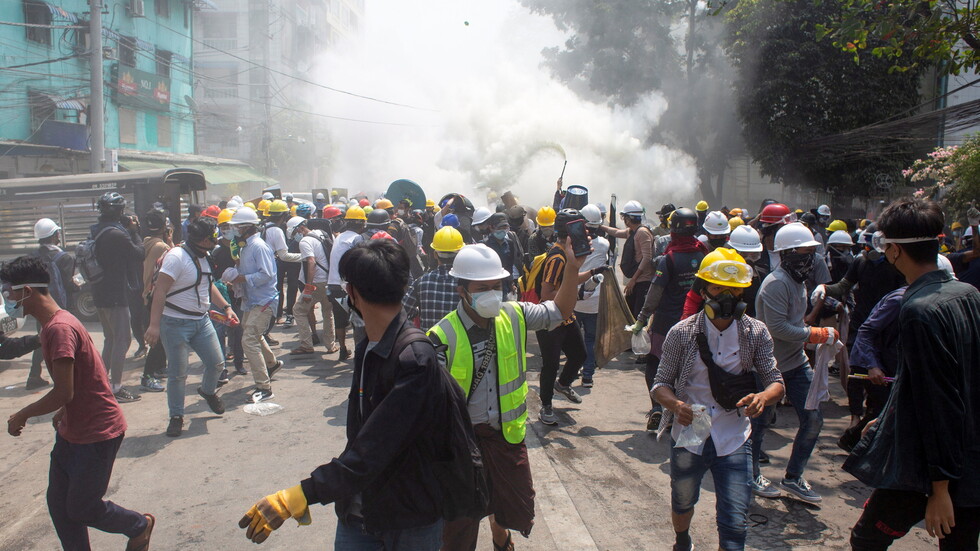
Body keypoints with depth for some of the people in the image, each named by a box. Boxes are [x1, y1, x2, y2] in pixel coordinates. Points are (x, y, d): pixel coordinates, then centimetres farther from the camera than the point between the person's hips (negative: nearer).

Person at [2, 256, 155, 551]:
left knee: (82, 509, 4)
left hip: (97, 434, -10)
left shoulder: (59, 329, -24)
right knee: (58, 502, 13)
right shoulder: (53, 324, 8)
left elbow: (64, 393, -24)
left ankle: (140, 526, 27)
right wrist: (63, 413, 19)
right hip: (73, 431, 10)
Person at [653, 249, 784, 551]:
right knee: (682, 504, 24)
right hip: (688, 436, 1)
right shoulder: (682, 333, -10)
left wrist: (762, 397, -28)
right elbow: (661, 383, -6)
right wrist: (676, 405, -27)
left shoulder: (756, 333, -6)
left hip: (734, 441, 0)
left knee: (735, 526, -5)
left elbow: (776, 383, -4)